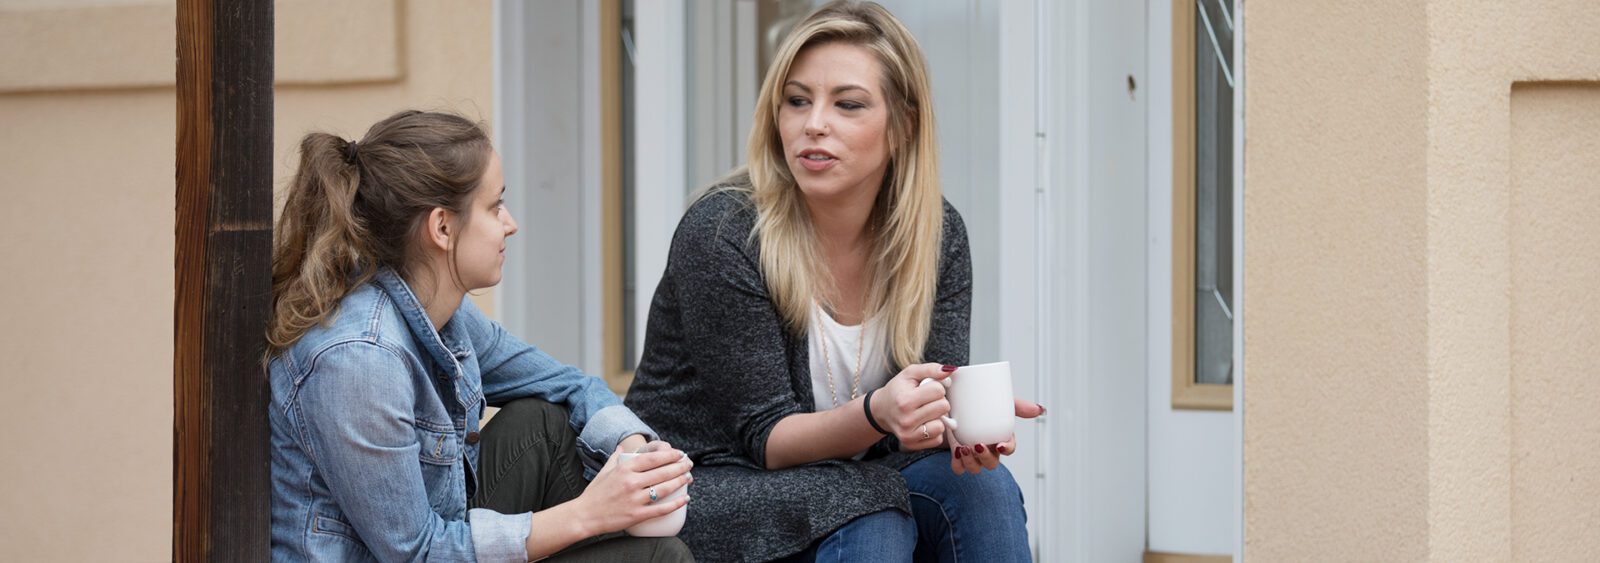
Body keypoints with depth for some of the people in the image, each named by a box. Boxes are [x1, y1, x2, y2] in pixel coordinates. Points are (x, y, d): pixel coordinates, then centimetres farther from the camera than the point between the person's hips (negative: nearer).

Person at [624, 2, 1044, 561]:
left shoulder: (936, 233, -4)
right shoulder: (721, 235, -19)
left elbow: (938, 402, -5)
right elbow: (765, 437, -18)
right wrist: (876, 413, -38)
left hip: (848, 479, 5)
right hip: (708, 488, -5)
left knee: (982, 486, -23)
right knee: (868, 514, -32)